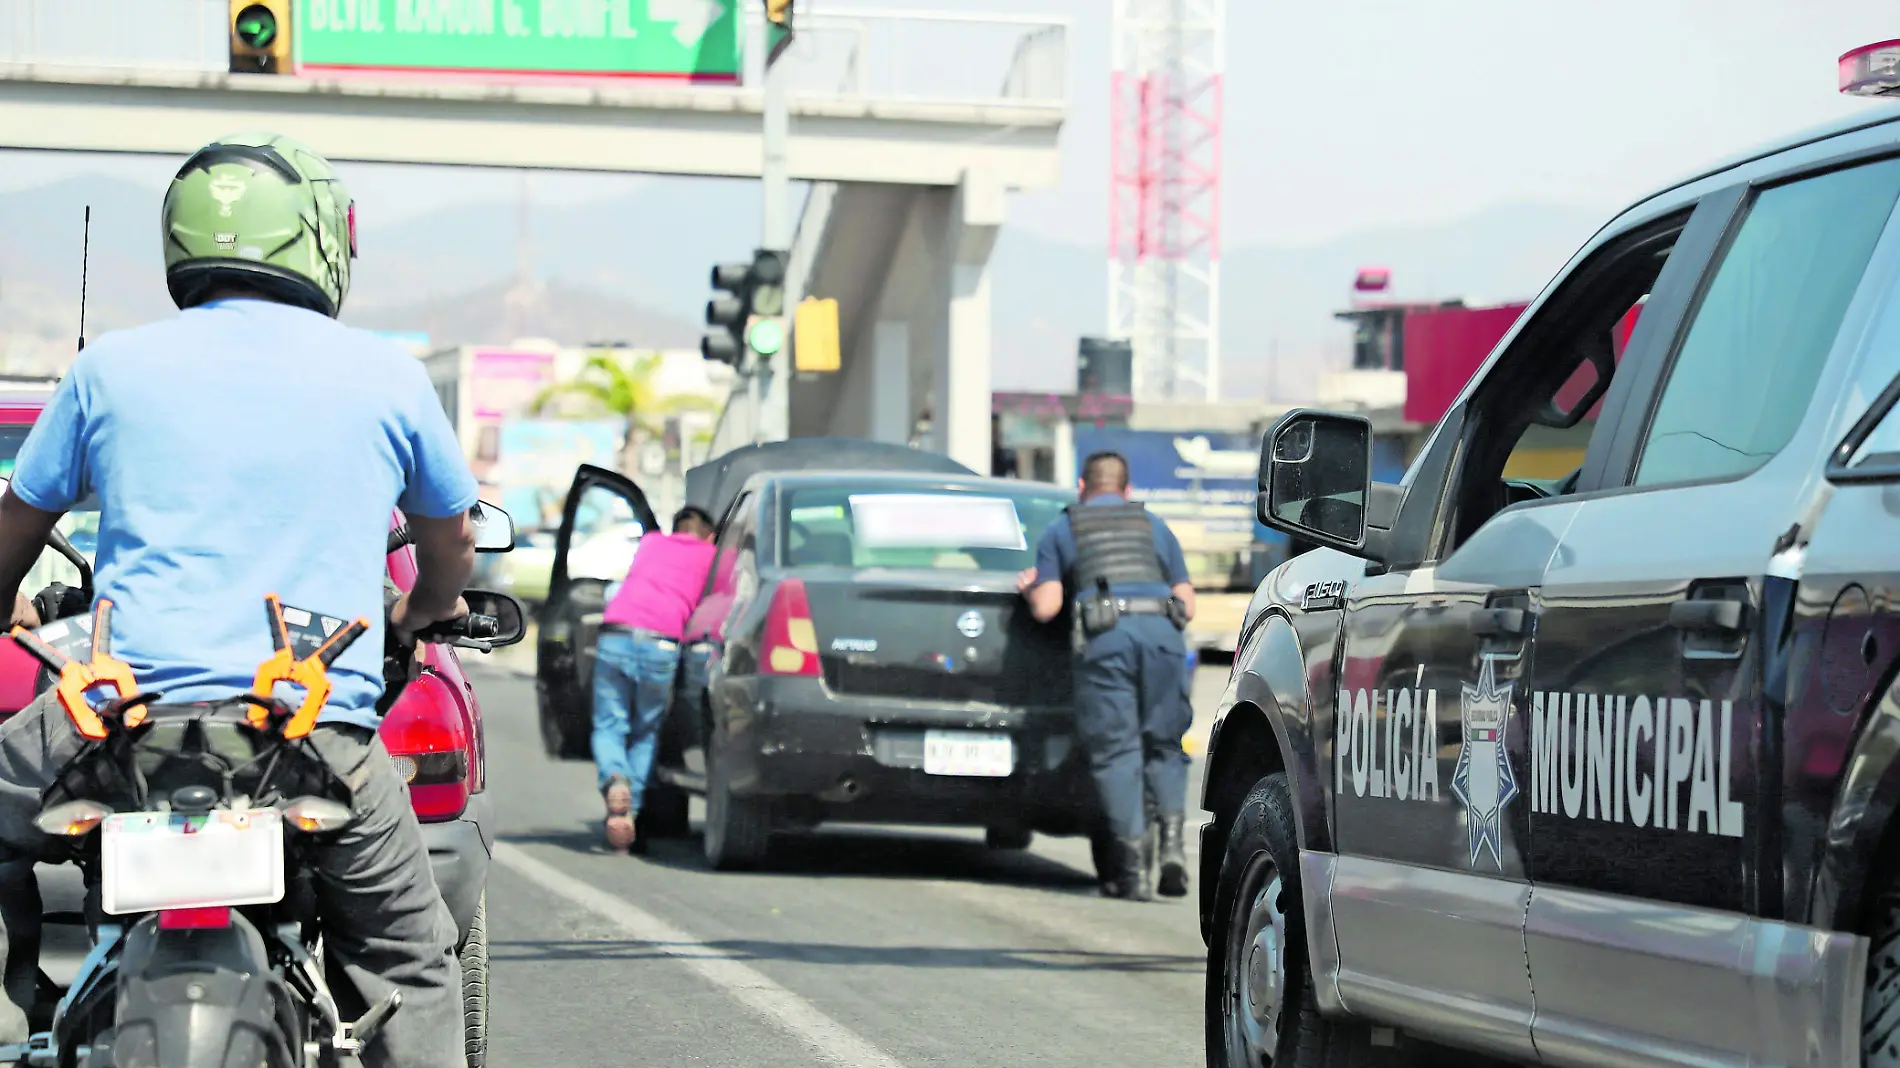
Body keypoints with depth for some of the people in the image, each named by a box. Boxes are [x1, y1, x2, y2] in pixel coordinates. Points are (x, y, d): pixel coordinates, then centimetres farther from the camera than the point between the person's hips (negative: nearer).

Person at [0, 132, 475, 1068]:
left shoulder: (111, 366, 7)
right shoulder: (384, 374, 6)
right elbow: (451, 543, 23)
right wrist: (419, 611, 46)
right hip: (325, 725, 0)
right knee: (410, 958, 16)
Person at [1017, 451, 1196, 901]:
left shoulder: (1060, 530, 20)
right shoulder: (1155, 526, 28)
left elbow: (1046, 609, 9)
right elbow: (1187, 605, 22)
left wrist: (1030, 588, 30)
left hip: (1103, 637, -2)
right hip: (1161, 631, 2)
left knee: (1116, 750, 0)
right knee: (1163, 745, 13)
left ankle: (1133, 867, -7)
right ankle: (1173, 840, -8)